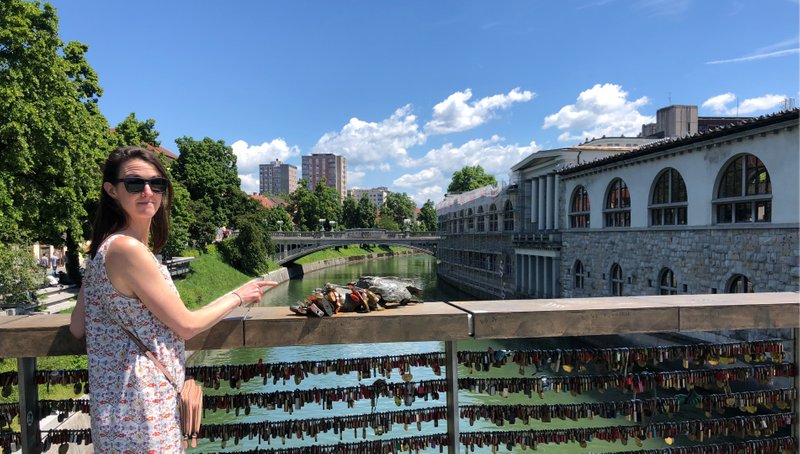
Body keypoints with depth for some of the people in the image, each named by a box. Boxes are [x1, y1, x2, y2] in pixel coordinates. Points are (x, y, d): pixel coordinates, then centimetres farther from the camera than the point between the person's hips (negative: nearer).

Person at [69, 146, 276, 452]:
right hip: (142, 414, -9)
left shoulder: (104, 246, 5)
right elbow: (187, 325, -18)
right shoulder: (127, 248, -23)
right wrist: (238, 296, -4)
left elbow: (77, 328, 9)